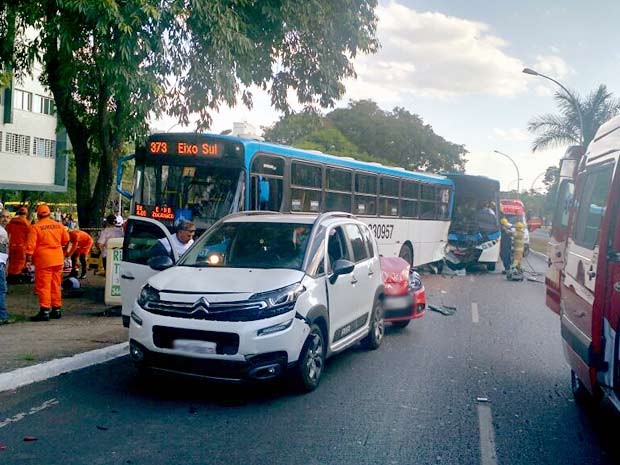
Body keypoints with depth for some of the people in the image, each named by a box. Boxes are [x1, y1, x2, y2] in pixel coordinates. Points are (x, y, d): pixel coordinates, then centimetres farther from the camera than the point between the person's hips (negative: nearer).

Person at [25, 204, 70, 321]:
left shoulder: (35, 227, -8)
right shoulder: (59, 225, 4)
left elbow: (30, 245, -12)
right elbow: (66, 240, 13)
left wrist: (28, 259, -8)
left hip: (43, 260, -5)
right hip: (58, 260, 5)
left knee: (43, 286, -1)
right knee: (55, 285, 14)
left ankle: (45, 311, -4)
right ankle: (57, 309, 19)